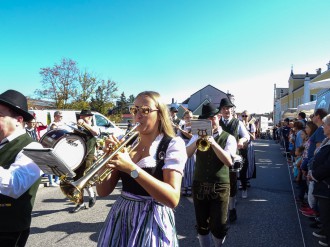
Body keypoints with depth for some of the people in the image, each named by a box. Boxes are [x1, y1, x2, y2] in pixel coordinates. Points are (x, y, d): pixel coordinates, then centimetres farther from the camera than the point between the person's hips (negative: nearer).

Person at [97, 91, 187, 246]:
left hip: (152, 221, -4)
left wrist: (131, 168, -29)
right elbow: (103, 191, 1)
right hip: (121, 217, 5)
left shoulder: (173, 144, -11)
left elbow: (173, 199, -23)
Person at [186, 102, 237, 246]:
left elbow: (229, 161, -18)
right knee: (202, 225, 14)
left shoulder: (228, 138, -4)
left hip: (220, 187, -2)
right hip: (199, 185, 3)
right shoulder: (198, 136, 6)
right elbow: (186, 155, -7)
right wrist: (198, 140, -20)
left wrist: (213, 143, -27)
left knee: (218, 226, 7)